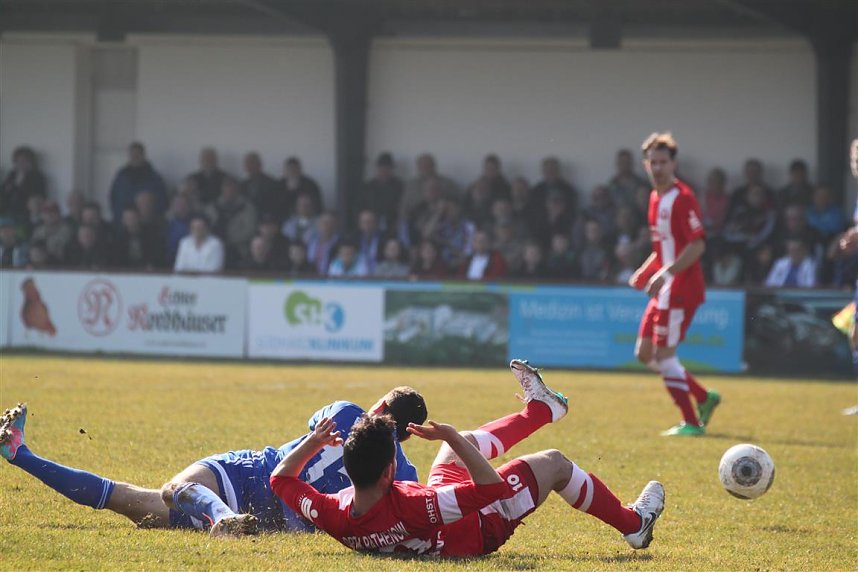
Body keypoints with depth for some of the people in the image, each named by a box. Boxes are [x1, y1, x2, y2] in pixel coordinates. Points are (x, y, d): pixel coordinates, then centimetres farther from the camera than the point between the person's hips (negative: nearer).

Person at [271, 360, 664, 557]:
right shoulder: (409, 508, -50)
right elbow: (492, 487, -42)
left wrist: (313, 442, -17)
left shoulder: (332, 516, -32)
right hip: (479, 531, -6)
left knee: (465, 443, 24)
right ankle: (632, 524, 33)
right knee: (553, 464, 9)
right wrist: (452, 437, -38)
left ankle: (540, 408, 54)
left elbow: (281, 478, -12)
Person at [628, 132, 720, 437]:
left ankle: (690, 423, 1)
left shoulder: (682, 198, -15)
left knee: (664, 354, -9)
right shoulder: (656, 197, 14)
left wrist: (664, 273, -26)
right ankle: (705, 398, 20)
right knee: (645, 353, 11)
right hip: (663, 289, 10)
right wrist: (645, 272, 12)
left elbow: (697, 246, -21)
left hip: (681, 288, -10)